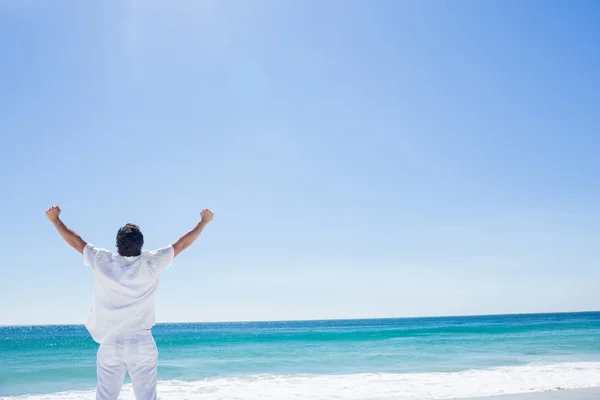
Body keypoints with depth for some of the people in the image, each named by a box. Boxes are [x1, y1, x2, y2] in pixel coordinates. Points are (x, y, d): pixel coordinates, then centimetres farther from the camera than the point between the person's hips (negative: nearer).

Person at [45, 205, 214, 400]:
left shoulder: (102, 261, -5)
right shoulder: (151, 263, -8)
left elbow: (75, 241, 9)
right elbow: (183, 243, 3)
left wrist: (55, 220, 25)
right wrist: (204, 221, 16)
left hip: (110, 343, 1)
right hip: (142, 343, -1)